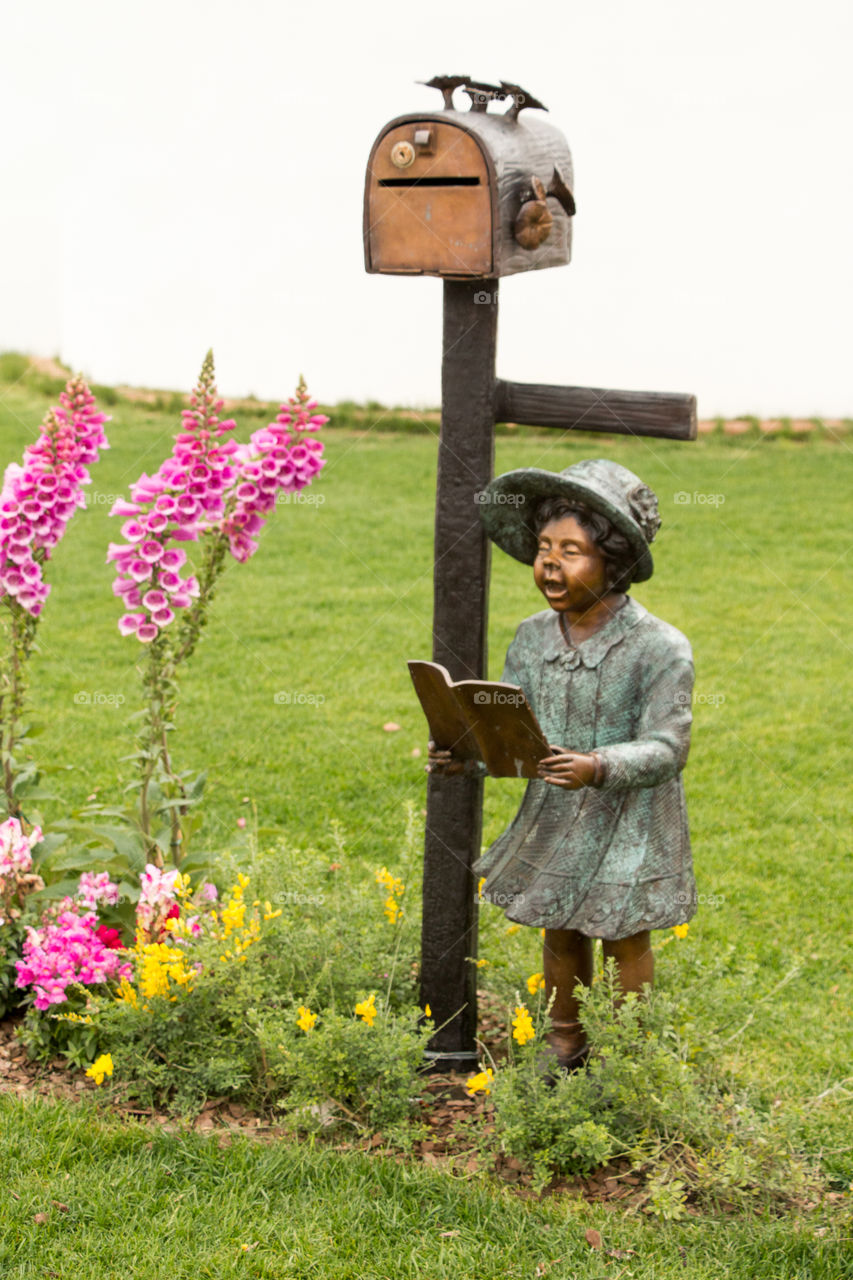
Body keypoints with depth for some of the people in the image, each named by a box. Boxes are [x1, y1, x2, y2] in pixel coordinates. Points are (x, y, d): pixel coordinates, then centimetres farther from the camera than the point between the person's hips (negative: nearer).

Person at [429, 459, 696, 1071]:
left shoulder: (660, 647, -19)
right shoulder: (533, 639, -2)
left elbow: (666, 748, -23)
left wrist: (599, 767, -40)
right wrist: (465, 755, -21)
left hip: (628, 823, -5)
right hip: (553, 819, 5)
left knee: (626, 940, 10)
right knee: (560, 931, 19)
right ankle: (566, 1042, 41)